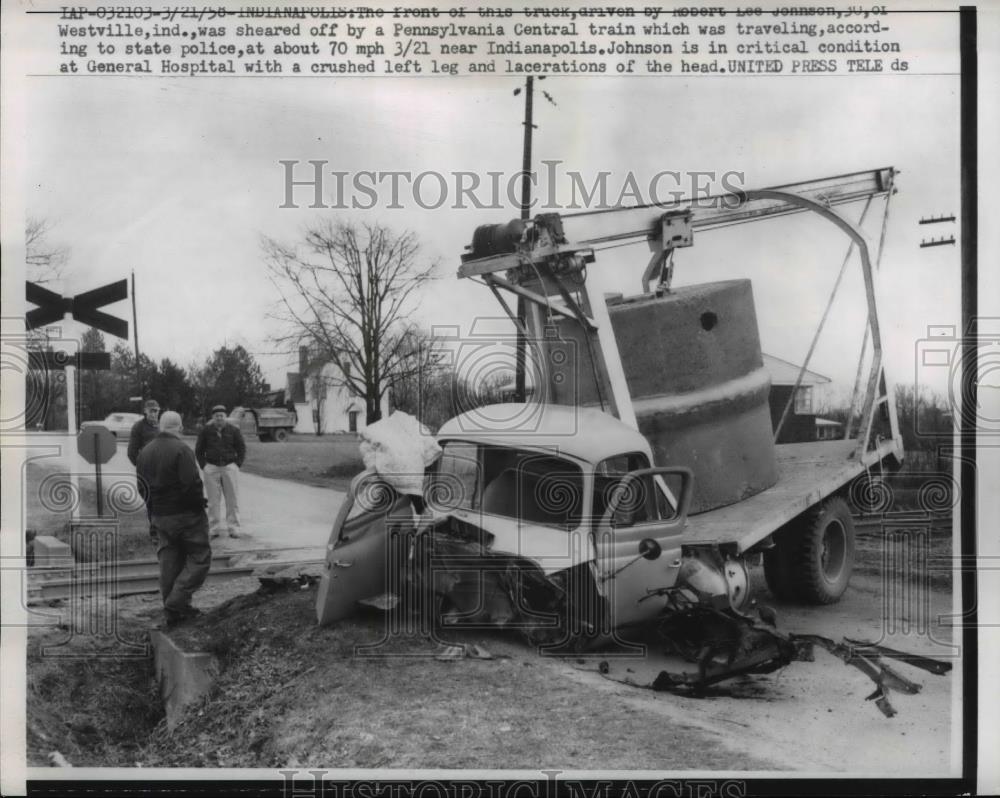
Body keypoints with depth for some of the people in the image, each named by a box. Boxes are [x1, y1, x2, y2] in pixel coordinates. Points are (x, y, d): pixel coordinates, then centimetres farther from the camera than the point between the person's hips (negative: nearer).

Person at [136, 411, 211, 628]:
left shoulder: (145, 452, 9)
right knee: (199, 558, 3)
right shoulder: (181, 450, -16)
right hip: (187, 514, -7)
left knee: (169, 563, 12)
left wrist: (154, 511, 19)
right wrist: (199, 504, -7)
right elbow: (192, 485, -22)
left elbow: (142, 487, 13)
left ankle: (172, 613, 17)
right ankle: (177, 603, -7)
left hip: (161, 517, 7)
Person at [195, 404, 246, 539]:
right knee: (213, 501, 2)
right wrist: (204, 466, 2)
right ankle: (215, 528, 8)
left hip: (229, 467, 0)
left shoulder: (233, 430, 3)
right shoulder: (206, 430, 4)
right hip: (211, 468, 0)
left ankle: (233, 528, 7)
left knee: (232, 500, 1)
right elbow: (199, 450, 11)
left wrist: (238, 465, 1)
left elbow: (242, 448, 9)